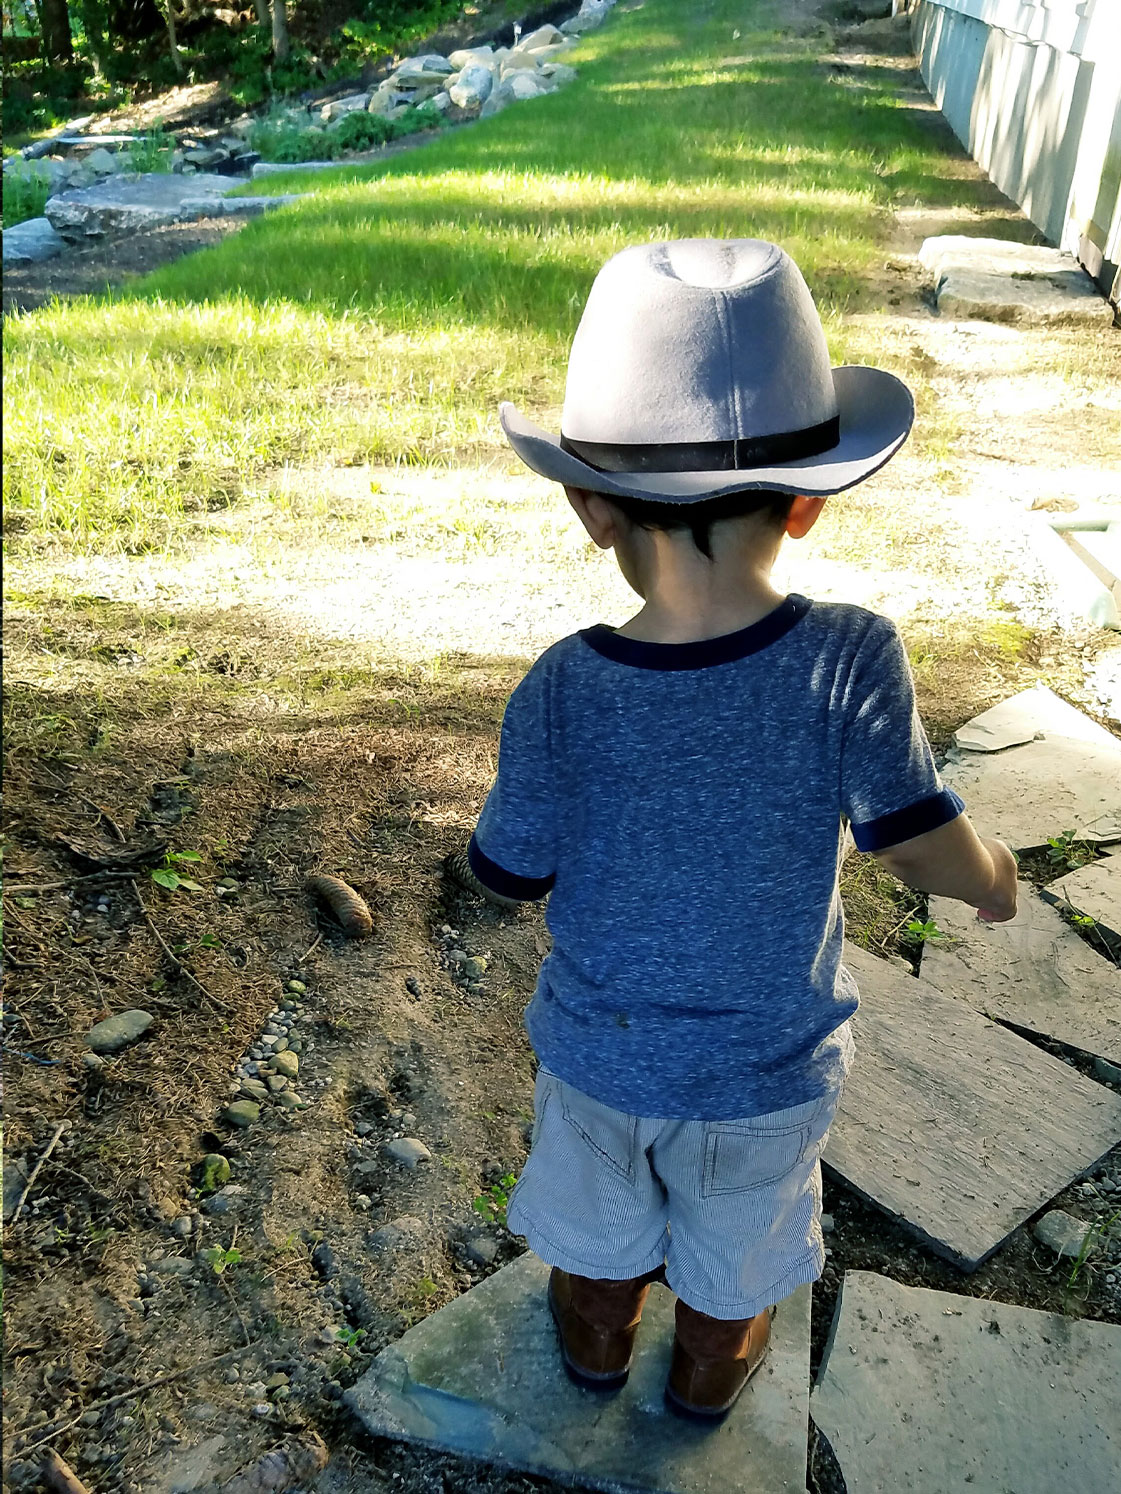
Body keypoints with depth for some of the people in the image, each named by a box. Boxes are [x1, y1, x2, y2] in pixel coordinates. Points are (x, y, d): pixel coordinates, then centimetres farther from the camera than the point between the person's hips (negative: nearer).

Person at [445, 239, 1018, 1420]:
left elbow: (506, 879, -14)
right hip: (768, 1071, 0)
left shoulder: (562, 691, -26)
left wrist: (461, 861, 9)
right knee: (735, 1253, 31)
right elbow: (933, 854, -20)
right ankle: (709, 1373, 58)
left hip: (599, 1054, 1)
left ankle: (596, 1343, 60)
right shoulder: (849, 663, -28)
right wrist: (995, 877, 3)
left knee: (599, 1230, 32)